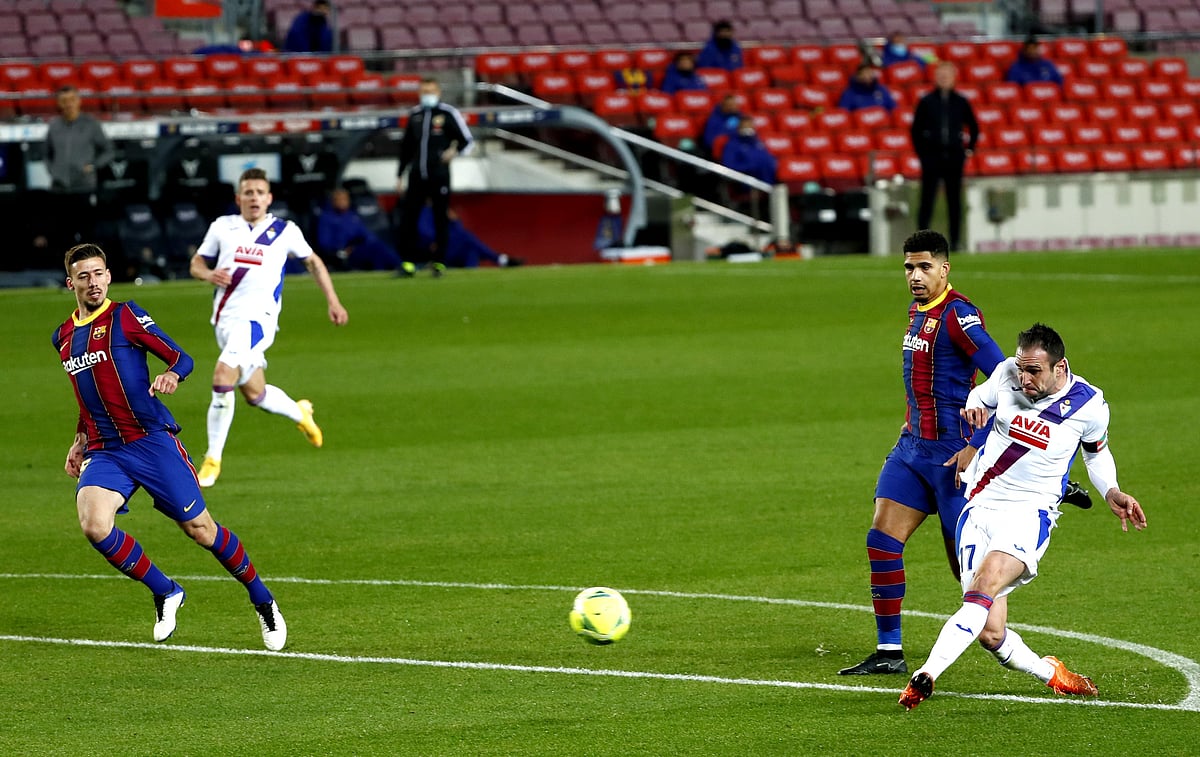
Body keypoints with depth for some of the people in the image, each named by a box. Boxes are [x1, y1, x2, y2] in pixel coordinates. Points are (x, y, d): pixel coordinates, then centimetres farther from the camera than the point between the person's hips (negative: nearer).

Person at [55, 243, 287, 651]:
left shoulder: (125, 315, -1)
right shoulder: (64, 337, 15)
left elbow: (181, 358, -6)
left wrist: (171, 375, -27)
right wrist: (80, 440, 22)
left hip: (151, 440, -4)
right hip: (103, 451, 4)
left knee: (199, 529, -3)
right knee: (93, 525, -22)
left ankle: (263, 602, 19)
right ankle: (165, 593, -1)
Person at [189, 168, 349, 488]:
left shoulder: (285, 231, 4)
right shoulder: (222, 226, 9)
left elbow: (313, 262, 19)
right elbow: (196, 263, 16)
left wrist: (333, 301, 14)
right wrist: (209, 275, -8)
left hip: (257, 318, -4)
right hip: (225, 319, 4)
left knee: (223, 375, -25)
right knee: (255, 394, 12)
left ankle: (212, 460, -16)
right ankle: (300, 413, 45)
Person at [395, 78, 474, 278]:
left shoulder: (448, 113, -2)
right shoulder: (414, 115, 13)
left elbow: (468, 141, 0)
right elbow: (406, 147, 20)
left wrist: (455, 151, -20)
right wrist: (400, 175, 18)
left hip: (439, 176, -4)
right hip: (417, 177, 4)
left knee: (441, 219, 1)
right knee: (407, 218, -3)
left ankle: (439, 261, 10)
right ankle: (408, 261, 2)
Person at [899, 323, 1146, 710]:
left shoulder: (1089, 405, -4)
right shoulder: (1007, 373, -3)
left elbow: (1096, 451, 17)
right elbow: (981, 396, 20)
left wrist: (1112, 493, 1)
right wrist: (974, 408, -4)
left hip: (1030, 513, -3)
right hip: (980, 506, 3)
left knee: (985, 584, -32)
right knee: (990, 634, -4)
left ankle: (927, 674, -44)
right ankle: (1051, 673, 25)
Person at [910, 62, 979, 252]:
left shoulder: (961, 102, 5)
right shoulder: (926, 102, 1)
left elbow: (974, 127, 16)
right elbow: (915, 130, 6)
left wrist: (970, 149, 9)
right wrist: (921, 153, 1)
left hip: (954, 156, 2)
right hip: (932, 156, -2)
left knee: (954, 201, 5)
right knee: (927, 200, -5)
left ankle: (955, 242, 10)